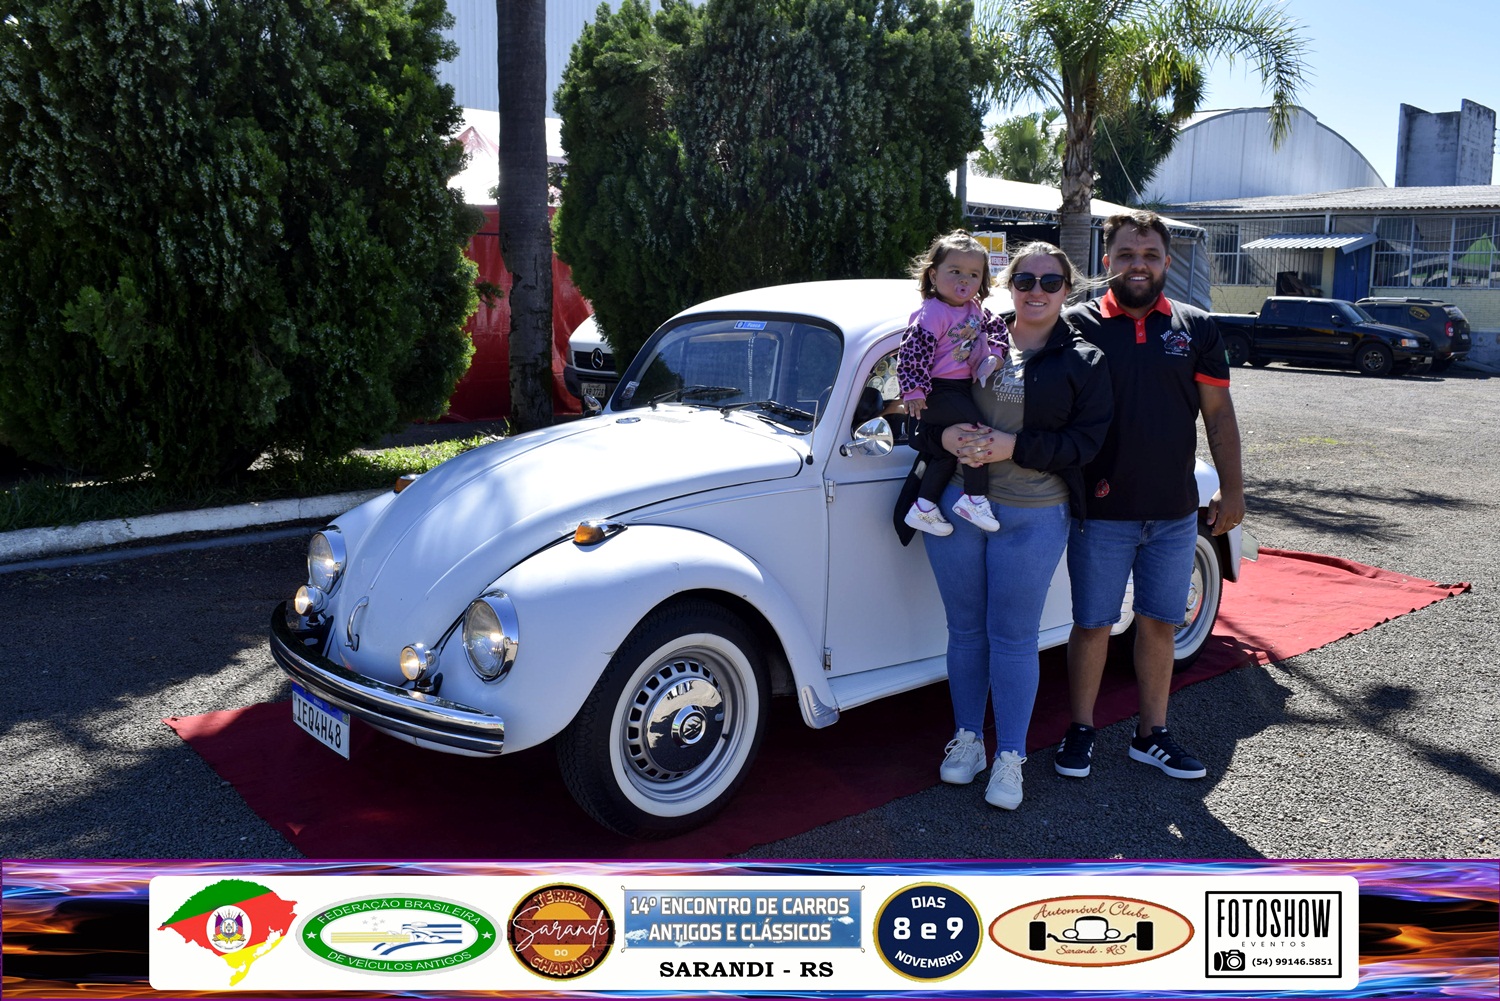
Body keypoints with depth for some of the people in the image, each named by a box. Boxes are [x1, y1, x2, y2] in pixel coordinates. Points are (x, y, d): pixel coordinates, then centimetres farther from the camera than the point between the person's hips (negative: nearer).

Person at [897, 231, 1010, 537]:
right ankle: (974, 498, -14)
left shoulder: (975, 310, 11)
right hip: (937, 392, -9)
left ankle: (923, 508, 19)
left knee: (948, 450, 11)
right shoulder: (931, 313, -14)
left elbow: (996, 326, 23)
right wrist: (914, 391, -25)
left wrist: (992, 354, 4)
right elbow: (912, 351, -19)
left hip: (961, 389, 9)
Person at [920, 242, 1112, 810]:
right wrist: (943, 434, -12)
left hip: (1033, 518, -2)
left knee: (1012, 638, 4)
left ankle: (1010, 758, 18)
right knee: (965, 629, 12)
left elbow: (1086, 441, -8)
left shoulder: (1083, 362, 1)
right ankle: (967, 739, 29)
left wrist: (1014, 446, -19)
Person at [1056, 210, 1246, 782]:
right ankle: (1080, 731, 22)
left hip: (1175, 514, 3)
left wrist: (1232, 490, 5)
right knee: (1092, 624, 6)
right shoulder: (1079, 325, -3)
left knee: (1160, 623, 12)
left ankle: (1152, 735, 26)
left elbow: (1219, 415, 8)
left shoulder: (1196, 329, 6)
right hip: (1101, 513, -3)